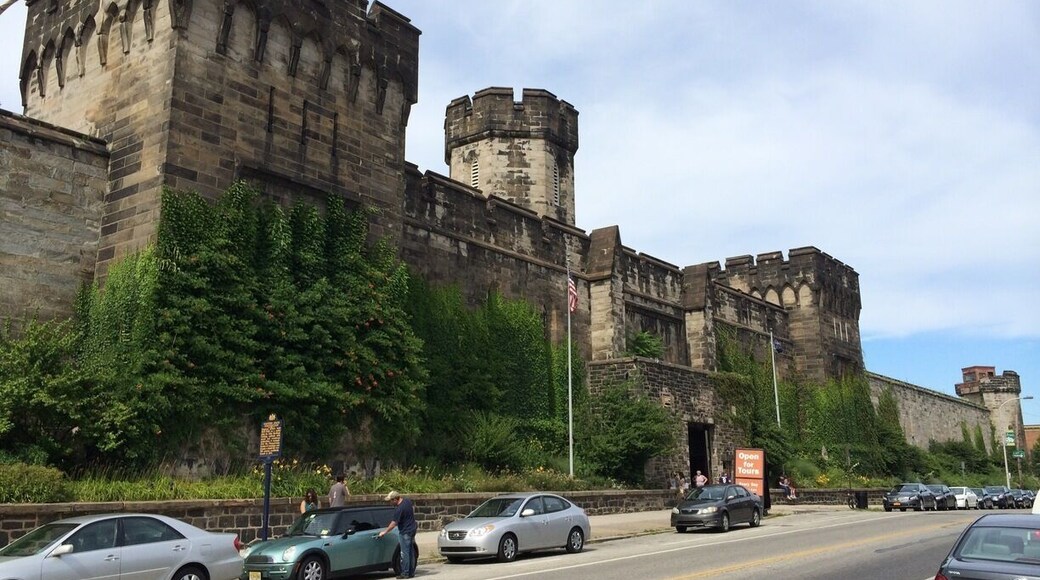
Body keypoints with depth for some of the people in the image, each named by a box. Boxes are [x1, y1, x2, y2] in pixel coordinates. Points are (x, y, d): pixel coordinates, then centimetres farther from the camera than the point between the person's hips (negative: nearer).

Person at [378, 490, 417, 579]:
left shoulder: (399, 509, -25)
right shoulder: (407, 500, 0)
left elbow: (394, 523, -18)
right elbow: (413, 507, 19)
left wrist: (384, 532, -7)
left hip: (405, 532, -9)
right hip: (412, 529, 9)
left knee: (405, 553, -2)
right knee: (411, 552, 14)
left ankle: (405, 573, 2)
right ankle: (411, 572, 20)